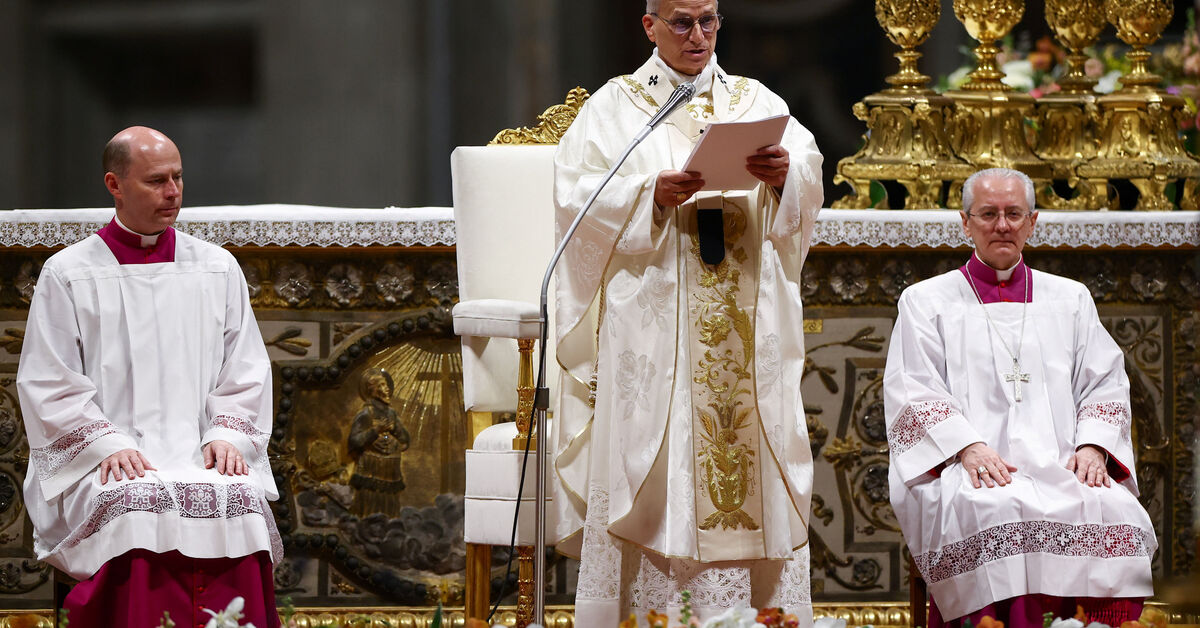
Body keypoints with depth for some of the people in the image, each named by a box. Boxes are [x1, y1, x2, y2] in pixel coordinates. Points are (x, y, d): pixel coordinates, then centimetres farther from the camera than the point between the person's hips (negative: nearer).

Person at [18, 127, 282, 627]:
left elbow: (246, 374, 16)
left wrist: (226, 435, -3)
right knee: (137, 504, -35)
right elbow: (50, 387, 4)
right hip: (105, 464, -2)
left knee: (239, 500, -31)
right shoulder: (67, 275, 8)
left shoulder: (218, 269, 17)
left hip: (201, 455, 2)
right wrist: (108, 444, -11)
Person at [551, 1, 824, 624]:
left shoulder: (757, 102, 15)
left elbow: (810, 176, 3)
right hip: (652, 313, -2)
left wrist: (784, 175, -19)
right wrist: (650, 195, -20)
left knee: (752, 453, -3)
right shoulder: (615, 106, 8)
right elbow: (579, 195, -4)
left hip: (748, 321, 3)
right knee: (657, 476, -8)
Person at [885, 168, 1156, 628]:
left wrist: (1092, 445, -3)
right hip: (968, 470, -2)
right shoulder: (925, 301, 17)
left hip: (1063, 468, 2)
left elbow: (1105, 383, 18)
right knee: (996, 513, -38)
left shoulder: (1070, 300, 25)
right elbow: (911, 391, 5)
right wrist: (967, 446, -13)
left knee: (1115, 513, -31)